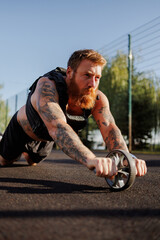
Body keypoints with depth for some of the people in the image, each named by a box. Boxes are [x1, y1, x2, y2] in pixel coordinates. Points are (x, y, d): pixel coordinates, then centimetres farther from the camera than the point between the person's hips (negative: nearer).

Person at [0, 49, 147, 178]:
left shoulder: (98, 99, -30)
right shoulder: (47, 86, -46)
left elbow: (109, 128, -42)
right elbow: (57, 127, -62)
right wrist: (91, 160, -78)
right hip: (22, 130, -4)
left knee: (33, 162, 33)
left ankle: (24, 152, 65)